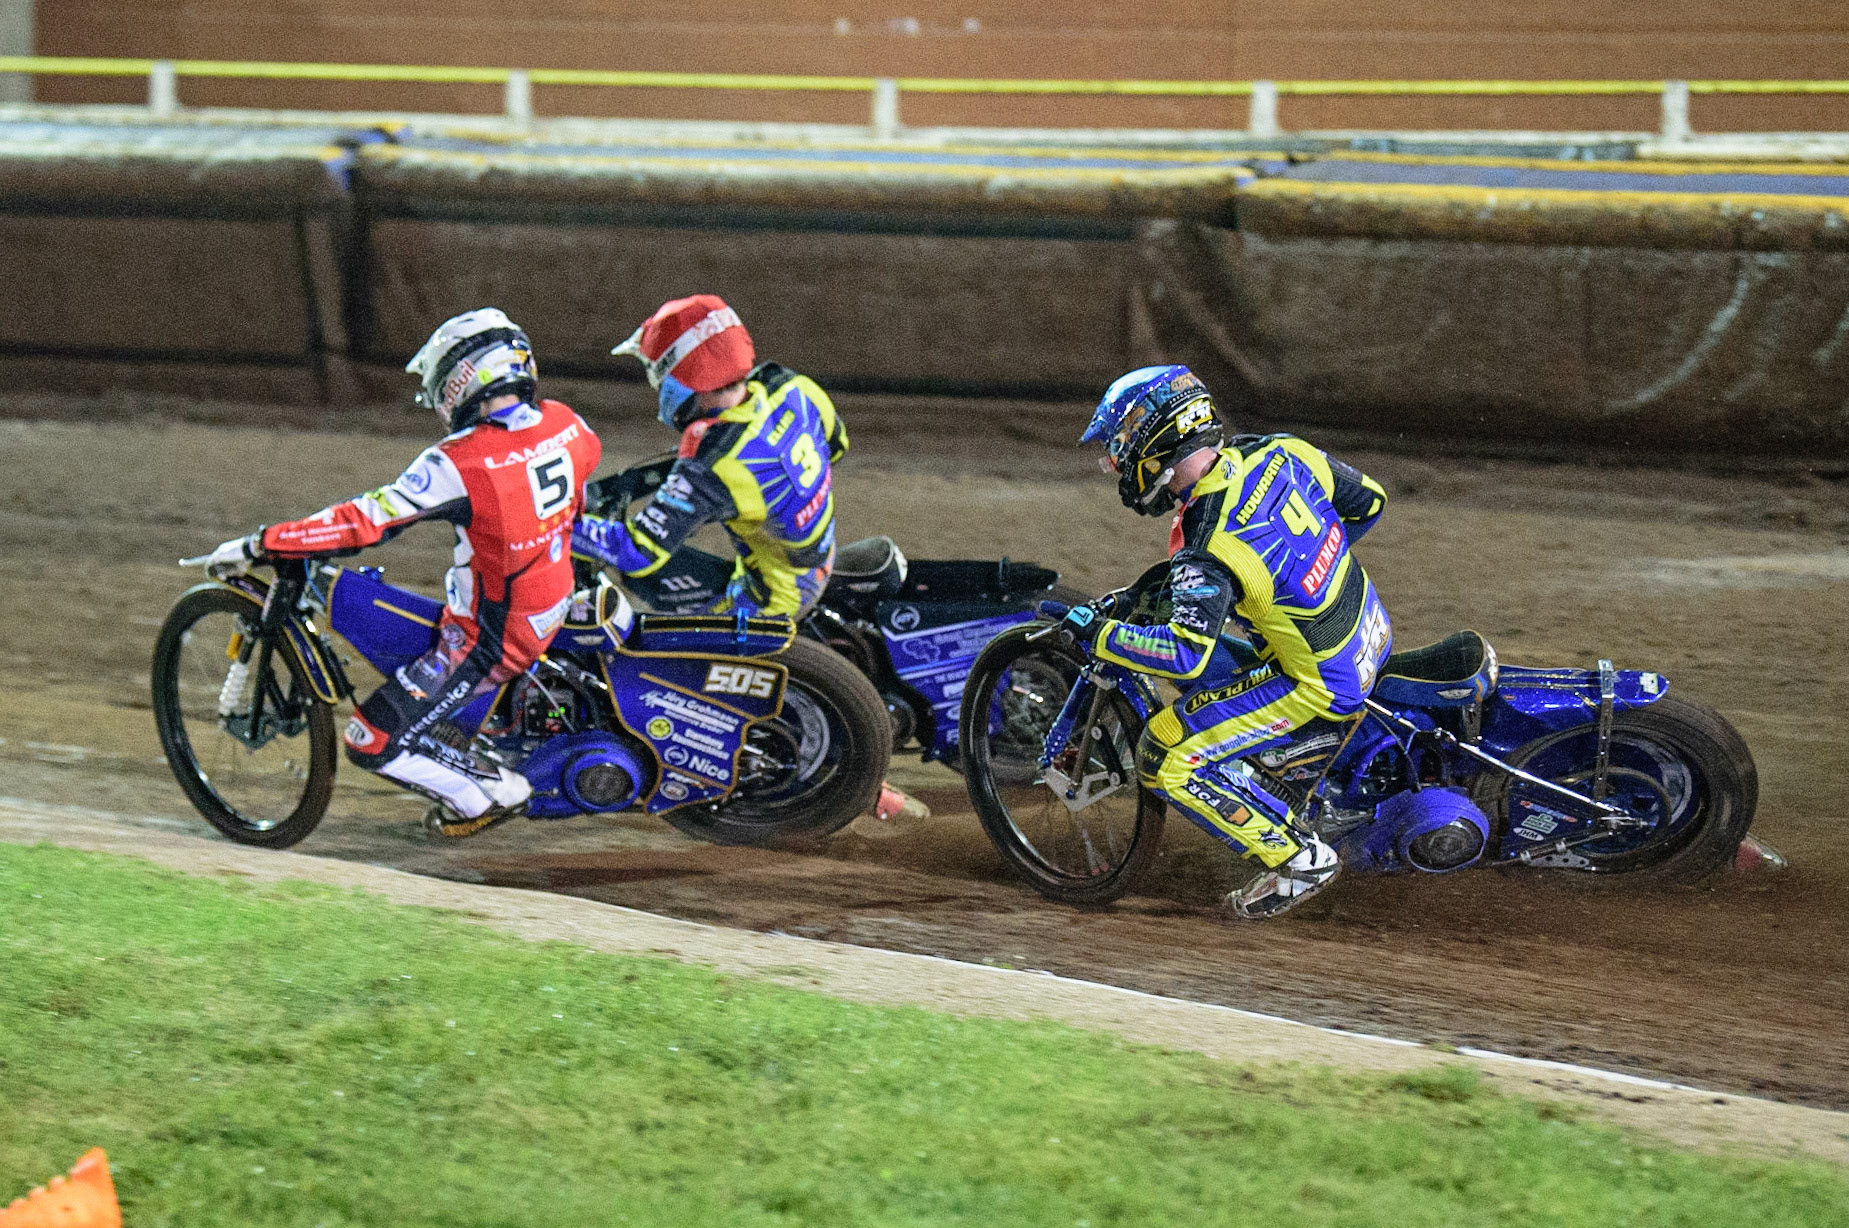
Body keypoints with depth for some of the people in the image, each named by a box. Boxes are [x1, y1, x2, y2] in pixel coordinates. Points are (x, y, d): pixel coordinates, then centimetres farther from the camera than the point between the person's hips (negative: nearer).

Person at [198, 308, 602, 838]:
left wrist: (260, 544, -18)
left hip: (484, 643, -8)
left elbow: (364, 522, -25)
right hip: (551, 613, 8)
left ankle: (491, 791, 5)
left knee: (373, 743, -3)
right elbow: (587, 458, 18)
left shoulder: (460, 464, -27)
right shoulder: (565, 424, -7)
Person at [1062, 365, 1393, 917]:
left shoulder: (1206, 550, -27)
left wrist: (1097, 634, -18)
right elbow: (1369, 500, 6)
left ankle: (1298, 856, 1)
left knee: (1165, 760, -5)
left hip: (1326, 686, -8)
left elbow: (1186, 657, -31)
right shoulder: (1280, 452, -6)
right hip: (1371, 636, 8)